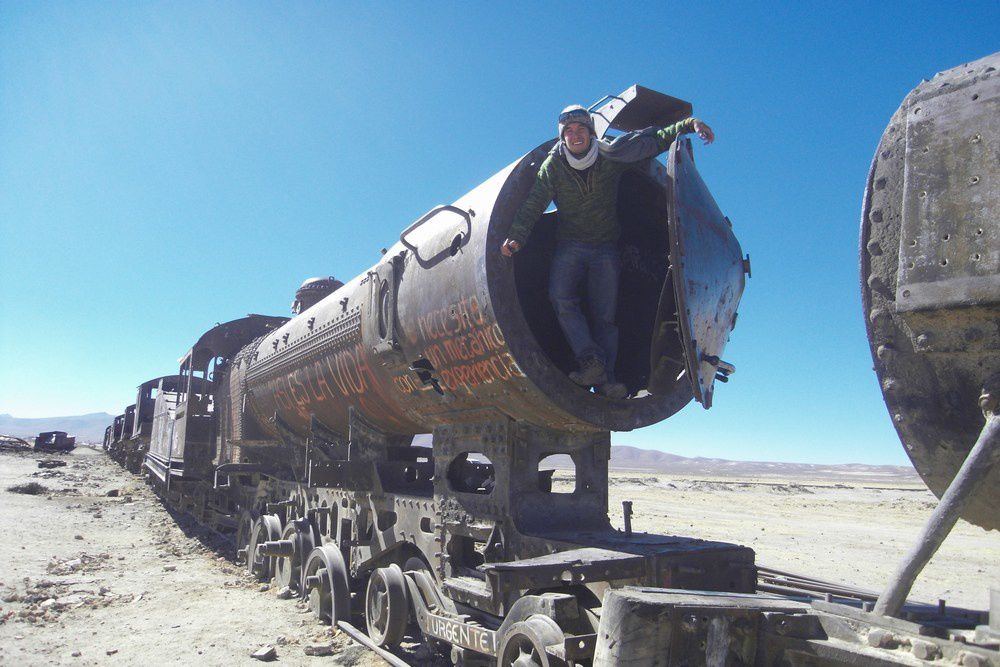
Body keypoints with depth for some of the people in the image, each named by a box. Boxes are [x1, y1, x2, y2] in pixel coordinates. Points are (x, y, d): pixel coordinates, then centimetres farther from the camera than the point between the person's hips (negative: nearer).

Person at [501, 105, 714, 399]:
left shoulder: (611, 155, 0)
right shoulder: (552, 167, 0)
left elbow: (655, 140, 7)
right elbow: (534, 203, -9)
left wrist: (689, 124, -4)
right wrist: (516, 236, -23)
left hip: (605, 248, 0)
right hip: (569, 247, 0)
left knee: (605, 314, -9)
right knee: (561, 299, -25)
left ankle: (605, 378, -13)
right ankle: (591, 360, -32)